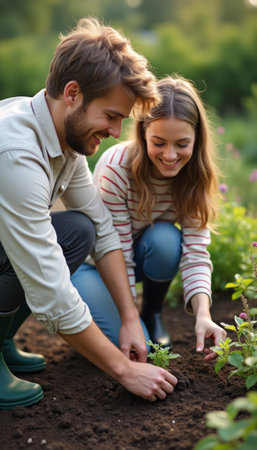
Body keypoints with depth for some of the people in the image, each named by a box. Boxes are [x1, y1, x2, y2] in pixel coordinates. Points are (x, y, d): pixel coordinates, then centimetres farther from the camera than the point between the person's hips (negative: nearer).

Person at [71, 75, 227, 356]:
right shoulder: (116, 168, -31)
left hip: (143, 256, 4)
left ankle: (153, 312, -2)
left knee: (165, 239, -32)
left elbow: (196, 251, -23)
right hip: (92, 261, -4)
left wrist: (203, 314, -39)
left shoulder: (194, 175, -18)